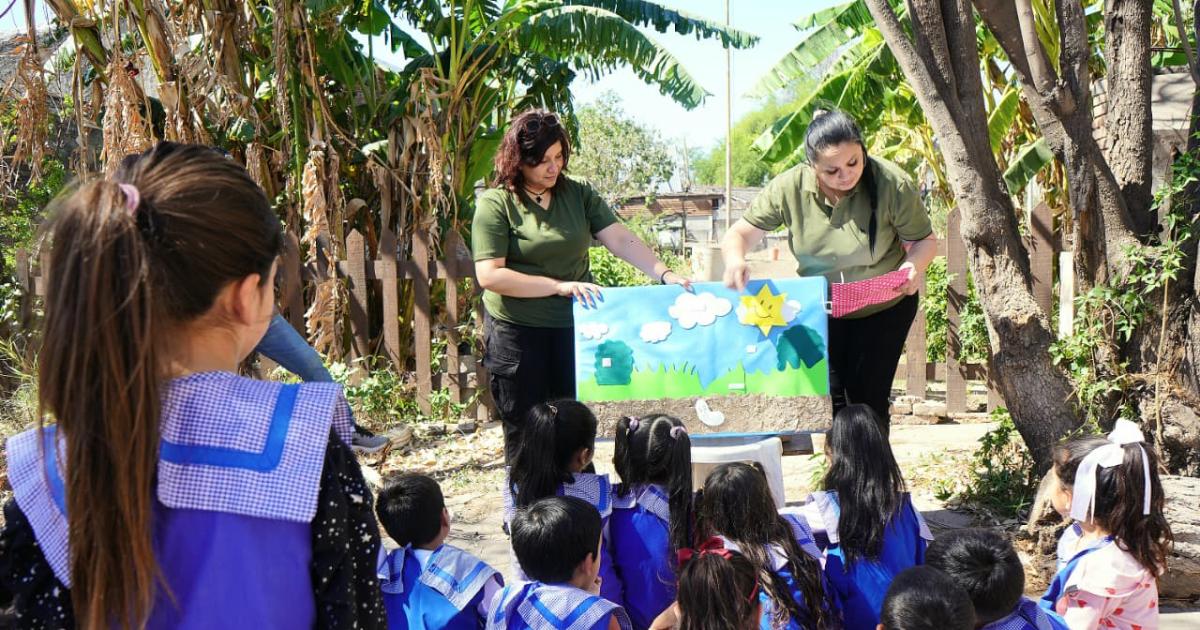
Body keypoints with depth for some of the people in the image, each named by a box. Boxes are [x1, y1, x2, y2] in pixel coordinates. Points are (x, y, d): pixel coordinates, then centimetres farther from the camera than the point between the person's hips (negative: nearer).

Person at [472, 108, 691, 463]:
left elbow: (621, 240, -1)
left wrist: (664, 274, -17)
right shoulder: (496, 205, -8)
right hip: (518, 334, -4)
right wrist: (560, 286, -18)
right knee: (525, 434, 6)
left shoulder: (578, 195, 6)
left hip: (573, 328, 4)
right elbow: (489, 275, -16)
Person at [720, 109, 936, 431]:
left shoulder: (893, 184, -23)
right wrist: (734, 260, -37)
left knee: (868, 399, -2)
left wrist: (915, 264, -34)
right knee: (829, 396, -3)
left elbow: (924, 240, -10)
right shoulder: (789, 188, -20)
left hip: (884, 307, -2)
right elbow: (740, 233, -14)